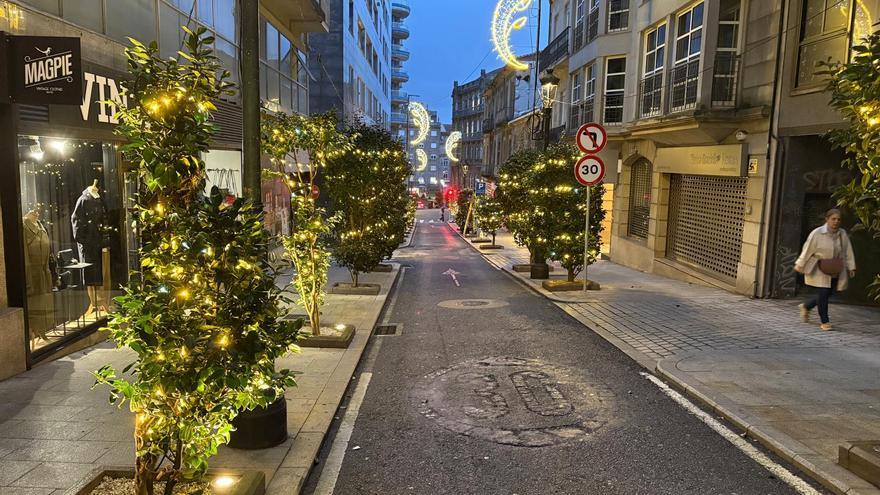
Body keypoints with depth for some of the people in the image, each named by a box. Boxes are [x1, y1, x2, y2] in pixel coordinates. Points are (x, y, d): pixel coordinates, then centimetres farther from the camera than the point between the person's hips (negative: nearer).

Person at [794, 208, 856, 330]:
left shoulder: (843, 234, 4)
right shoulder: (817, 233, -10)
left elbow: (848, 252, 8)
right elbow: (807, 249, -7)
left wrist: (851, 267, 3)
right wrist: (800, 264, -8)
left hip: (834, 270, 5)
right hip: (819, 269, -5)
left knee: (828, 293, 7)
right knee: (823, 292, -11)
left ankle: (806, 306, 32)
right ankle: (825, 322, -1)